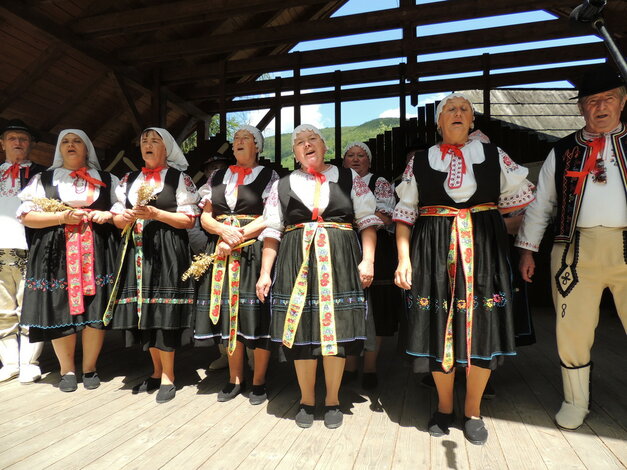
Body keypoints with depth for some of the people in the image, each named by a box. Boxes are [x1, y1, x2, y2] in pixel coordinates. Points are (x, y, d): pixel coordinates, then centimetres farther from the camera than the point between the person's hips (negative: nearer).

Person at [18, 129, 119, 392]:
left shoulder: (107, 181, 15)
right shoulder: (43, 180, 13)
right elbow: (26, 216, 5)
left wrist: (108, 215, -6)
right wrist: (62, 217, -9)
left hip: (97, 253, 0)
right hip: (57, 254, 0)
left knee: (96, 311, -1)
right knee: (60, 310, 0)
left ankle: (89, 368, 15)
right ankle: (67, 370, 17)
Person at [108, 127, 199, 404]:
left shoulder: (179, 178, 2)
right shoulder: (129, 180, 17)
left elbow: (189, 220, -4)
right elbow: (116, 218, 17)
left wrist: (155, 214, -15)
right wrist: (126, 217, -6)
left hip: (166, 251, -5)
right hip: (136, 250, 5)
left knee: (162, 312, -5)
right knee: (144, 312, 8)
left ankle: (167, 377, 11)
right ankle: (157, 371, 25)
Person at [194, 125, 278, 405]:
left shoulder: (268, 176, 6)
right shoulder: (217, 177, 17)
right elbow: (205, 217, 11)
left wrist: (239, 235, -14)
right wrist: (225, 231, -10)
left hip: (254, 251, -3)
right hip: (222, 252, 4)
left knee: (256, 315, -4)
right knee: (228, 314, 5)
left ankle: (258, 382, 11)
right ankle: (235, 379, 19)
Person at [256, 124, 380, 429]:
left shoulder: (349, 178, 9)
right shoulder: (282, 186, 12)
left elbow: (368, 221, 5)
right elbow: (272, 233, 9)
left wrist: (368, 260, -6)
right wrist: (265, 273, 3)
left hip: (339, 263, 0)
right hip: (296, 263, 1)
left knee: (336, 331, 2)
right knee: (301, 332, 2)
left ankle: (332, 400, 22)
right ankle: (307, 400, 23)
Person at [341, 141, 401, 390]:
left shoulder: (380, 183, 5)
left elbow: (385, 219, -7)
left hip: (374, 253, -3)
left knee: (373, 310, -1)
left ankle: (370, 367, 12)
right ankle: (349, 366, 18)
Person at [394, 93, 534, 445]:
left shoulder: (494, 156, 9)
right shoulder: (419, 162, 7)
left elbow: (521, 199, 12)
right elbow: (405, 214, 3)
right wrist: (404, 258, -6)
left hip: (484, 249, 1)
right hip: (434, 253, 0)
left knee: (481, 327, 2)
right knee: (439, 326, 3)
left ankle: (473, 410, 22)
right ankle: (445, 407, 23)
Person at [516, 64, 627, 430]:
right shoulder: (563, 151, 14)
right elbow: (540, 204, 13)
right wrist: (528, 249, 9)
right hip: (576, 249, 1)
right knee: (572, 331, 7)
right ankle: (576, 402, 25)